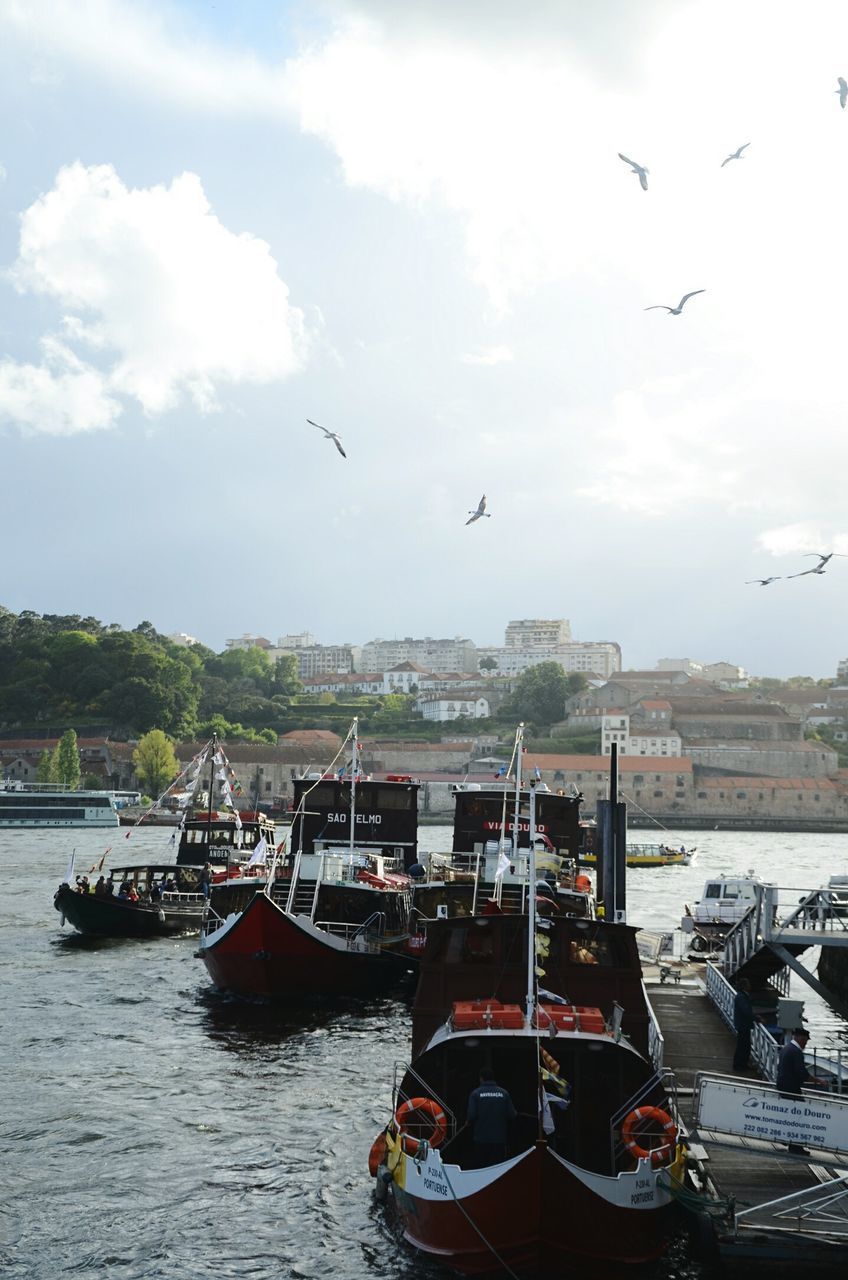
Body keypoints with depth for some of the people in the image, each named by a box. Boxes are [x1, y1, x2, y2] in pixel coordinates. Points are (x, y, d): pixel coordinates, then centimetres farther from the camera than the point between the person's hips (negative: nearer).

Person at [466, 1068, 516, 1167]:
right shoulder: (504, 1093, 0)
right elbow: (512, 1115, -2)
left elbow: (471, 1115, -12)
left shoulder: (475, 1093, -4)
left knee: (481, 1167, 8)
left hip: (481, 1140, -1)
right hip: (499, 1139, 1)